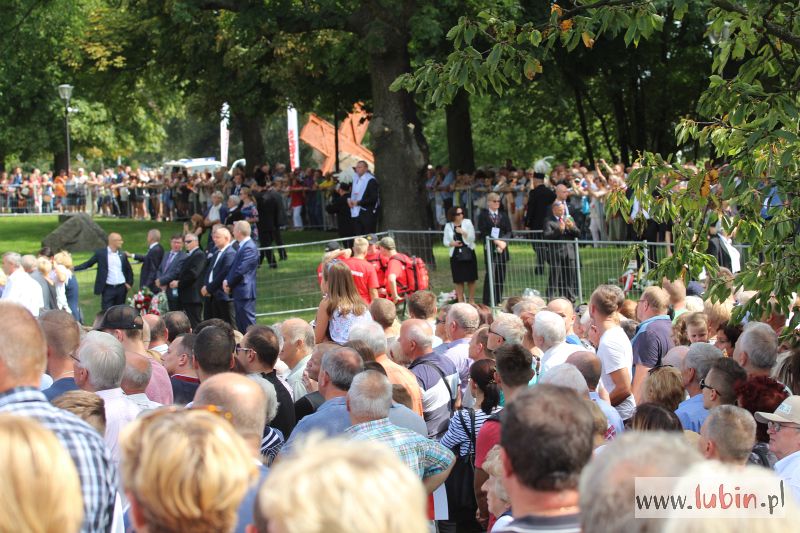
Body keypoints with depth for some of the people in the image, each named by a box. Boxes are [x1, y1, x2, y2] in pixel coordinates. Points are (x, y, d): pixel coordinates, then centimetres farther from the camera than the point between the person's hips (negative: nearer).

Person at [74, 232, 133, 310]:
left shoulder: (122, 255, 8)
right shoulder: (100, 253, -2)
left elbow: (129, 270, 18)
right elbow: (88, 264, 1)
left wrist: (129, 283, 6)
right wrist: (73, 268, -9)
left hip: (121, 288, 4)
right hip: (108, 289, -4)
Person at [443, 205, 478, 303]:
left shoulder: (467, 222, 0)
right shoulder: (448, 226, 2)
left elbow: (472, 238, -4)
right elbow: (445, 241, 7)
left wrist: (463, 232, -18)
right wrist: (451, 243, -14)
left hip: (468, 254, 0)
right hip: (455, 255, 0)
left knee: (471, 278, 3)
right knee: (458, 280, 2)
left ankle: (471, 300, 14)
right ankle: (460, 301, 10)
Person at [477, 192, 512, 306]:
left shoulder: (503, 215, 14)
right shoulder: (483, 215, 1)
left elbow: (509, 232, 8)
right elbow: (483, 232, -8)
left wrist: (503, 242, -10)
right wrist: (496, 241, -17)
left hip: (502, 249, 5)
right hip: (490, 248, -5)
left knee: (501, 275, 5)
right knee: (491, 274, -9)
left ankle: (498, 300, 11)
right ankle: (488, 301, -7)